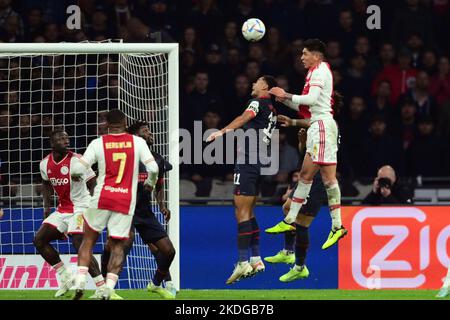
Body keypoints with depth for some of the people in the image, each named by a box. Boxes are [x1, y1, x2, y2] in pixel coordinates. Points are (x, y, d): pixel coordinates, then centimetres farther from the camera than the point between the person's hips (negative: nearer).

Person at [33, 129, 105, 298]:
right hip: (62, 209, 8)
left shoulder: (76, 161, -16)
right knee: (39, 240, 2)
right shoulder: (45, 164, 3)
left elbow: (93, 184, -11)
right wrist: (47, 206, 14)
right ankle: (65, 277, 11)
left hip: (80, 207, -7)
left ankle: (102, 288, -17)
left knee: (79, 245, -20)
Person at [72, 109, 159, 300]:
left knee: (88, 241, 15)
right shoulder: (137, 142, 0)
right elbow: (153, 168, -5)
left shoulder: (98, 143, -1)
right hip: (126, 201, 0)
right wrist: (150, 183, 16)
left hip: (102, 198, 0)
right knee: (117, 246, 7)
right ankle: (108, 290, -6)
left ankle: (79, 284, 3)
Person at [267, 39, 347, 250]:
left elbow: (312, 99, -20)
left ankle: (337, 226, -16)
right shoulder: (318, 71, 23)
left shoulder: (320, 70, -6)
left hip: (322, 125, -10)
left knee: (328, 177, -13)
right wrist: (285, 100, 13)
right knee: (305, 175, 11)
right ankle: (290, 221, 13)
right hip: (317, 126, 10)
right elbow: (308, 107, 23)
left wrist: (286, 95, -12)